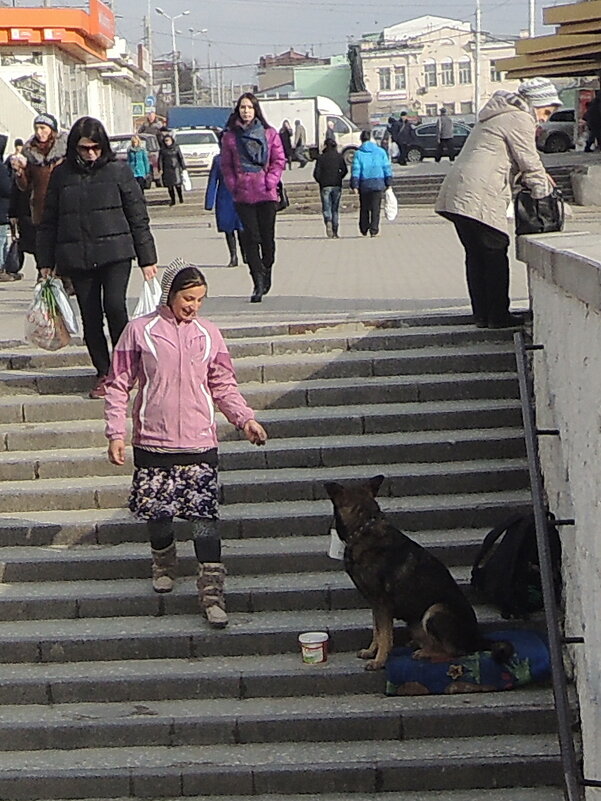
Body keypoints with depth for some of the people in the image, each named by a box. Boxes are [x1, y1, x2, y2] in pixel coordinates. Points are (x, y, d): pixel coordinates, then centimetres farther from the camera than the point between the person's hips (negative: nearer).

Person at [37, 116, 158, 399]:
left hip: (115, 254, -2)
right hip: (76, 258, 2)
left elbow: (138, 217, 5)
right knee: (90, 317, 4)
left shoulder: (118, 171, 1)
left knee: (114, 306, -17)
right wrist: (46, 262, 9)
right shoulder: (61, 175, 6)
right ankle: (103, 374, 16)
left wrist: (147, 258, 3)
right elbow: (48, 222, 12)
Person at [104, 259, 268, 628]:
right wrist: (116, 433, -4)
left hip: (200, 443, 0)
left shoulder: (209, 335, 6)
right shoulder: (140, 331, 0)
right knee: (156, 512, 9)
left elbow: (224, 387, 13)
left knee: (206, 516, -7)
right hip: (153, 441, 0)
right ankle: (164, 563, 38)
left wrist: (246, 418, -1)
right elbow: (119, 385, 3)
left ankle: (212, 590, -3)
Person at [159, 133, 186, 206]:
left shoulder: (176, 147, 4)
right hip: (167, 170, 1)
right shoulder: (162, 150, 6)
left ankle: (181, 198, 10)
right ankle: (172, 200, 10)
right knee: (169, 186, 2)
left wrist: (183, 167, 4)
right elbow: (160, 160, 5)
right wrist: (160, 169, -4)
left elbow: (180, 158, 7)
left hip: (175, 168, -1)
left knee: (178, 184, -6)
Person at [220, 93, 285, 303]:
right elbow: (226, 165, 11)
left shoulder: (269, 134, 4)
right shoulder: (230, 136, 6)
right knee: (250, 238, -5)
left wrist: (270, 182, -6)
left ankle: (266, 272, 26)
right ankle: (258, 284, -4)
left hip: (266, 193, 0)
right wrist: (233, 185, -2)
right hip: (242, 195, 0)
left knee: (267, 236, 3)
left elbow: (279, 161, 5)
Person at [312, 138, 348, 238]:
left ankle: (328, 222, -31)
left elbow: (316, 173, -5)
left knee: (326, 208, 1)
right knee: (335, 209, 10)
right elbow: (345, 170, -4)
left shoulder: (321, 158, -1)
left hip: (325, 186, -2)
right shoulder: (339, 157, 4)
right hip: (337, 185, 2)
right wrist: (339, 178, 12)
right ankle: (335, 233, 8)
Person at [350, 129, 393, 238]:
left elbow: (355, 170, -5)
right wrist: (388, 183, 9)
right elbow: (387, 168, 4)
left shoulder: (358, 153, -1)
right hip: (378, 183, 0)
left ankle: (364, 230, 17)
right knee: (375, 208, 0)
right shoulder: (380, 152, 4)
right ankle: (374, 230, -10)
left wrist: (354, 185, -4)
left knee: (364, 208, 12)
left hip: (364, 184, 0)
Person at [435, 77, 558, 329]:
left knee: (476, 256, 11)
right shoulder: (520, 119, -5)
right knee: (495, 255, -2)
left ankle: (482, 315, 13)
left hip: (456, 194, 10)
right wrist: (543, 192, 8)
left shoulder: (499, 115, 27)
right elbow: (530, 164, -4)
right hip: (480, 198, -10)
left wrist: (539, 175, 23)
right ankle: (498, 316, 1)